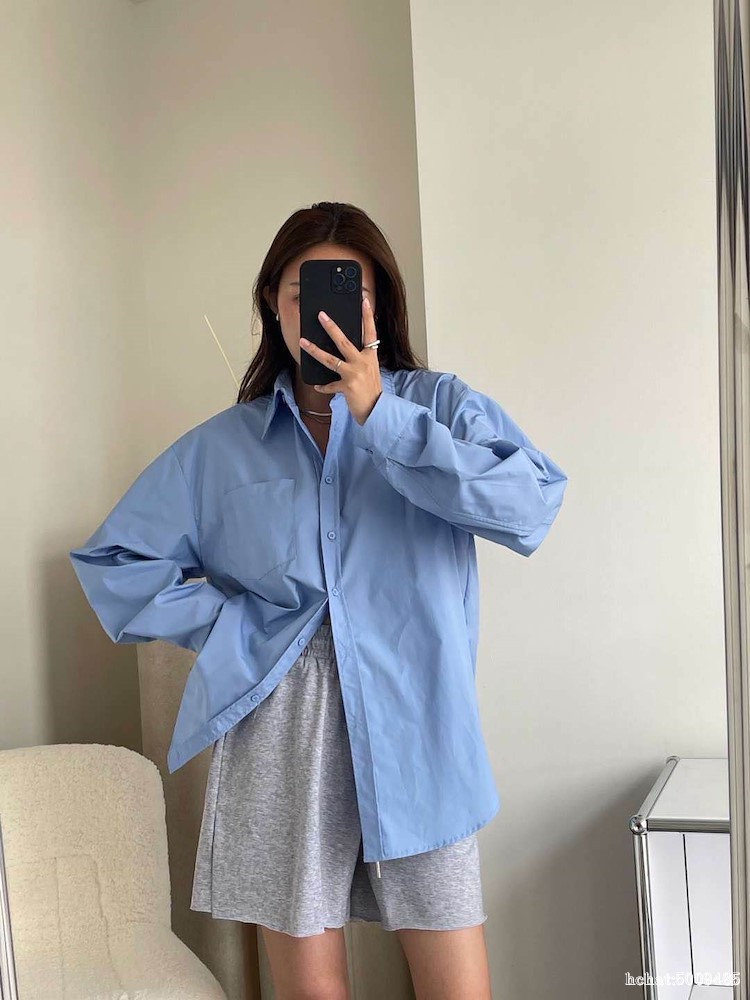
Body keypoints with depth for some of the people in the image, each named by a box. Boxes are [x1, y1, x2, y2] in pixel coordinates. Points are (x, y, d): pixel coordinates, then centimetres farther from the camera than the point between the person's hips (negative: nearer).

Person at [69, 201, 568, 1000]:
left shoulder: (438, 405, 4)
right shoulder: (221, 447, 9)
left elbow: (532, 506, -14)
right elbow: (112, 565, 9)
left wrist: (380, 416, -17)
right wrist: (231, 622, -2)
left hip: (414, 731, -1)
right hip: (281, 739, 1)